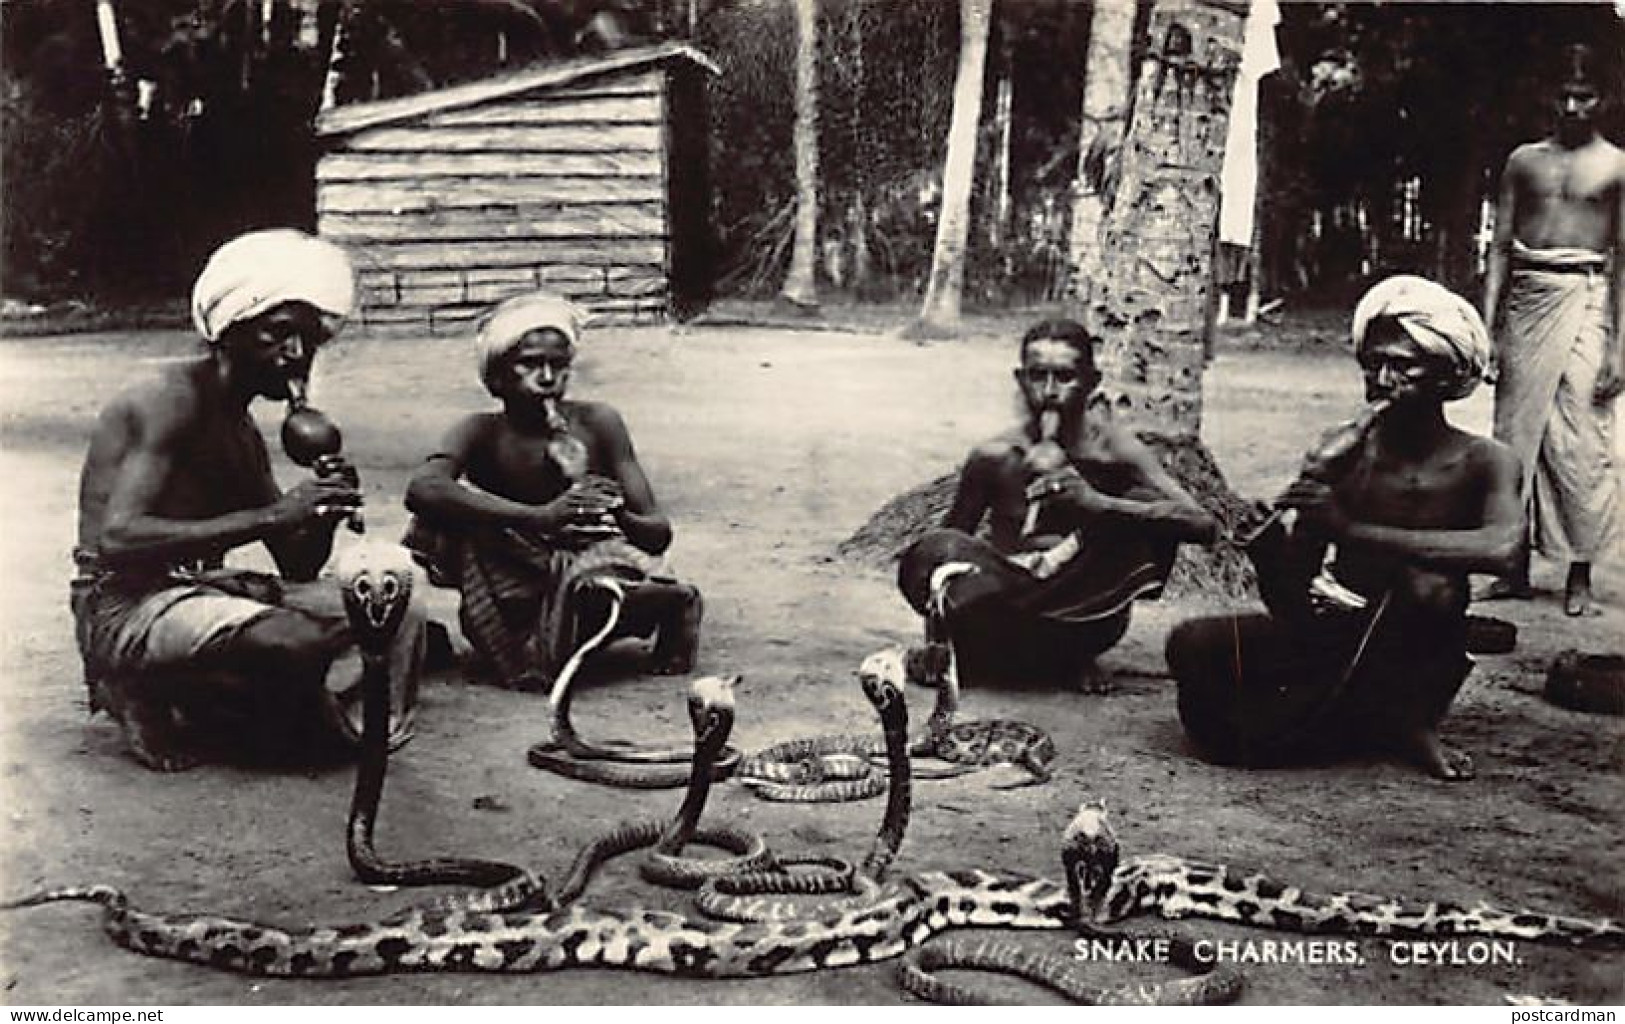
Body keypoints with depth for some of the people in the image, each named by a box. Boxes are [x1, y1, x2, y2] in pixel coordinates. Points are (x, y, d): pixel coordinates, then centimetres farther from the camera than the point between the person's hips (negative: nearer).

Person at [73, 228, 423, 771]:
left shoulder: (244, 434, 17)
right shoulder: (172, 401, -11)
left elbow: (298, 567, 16)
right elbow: (118, 538, -25)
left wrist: (326, 509, -8)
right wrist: (274, 516, -28)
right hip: (124, 608, -9)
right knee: (300, 641, -34)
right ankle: (150, 696, -6)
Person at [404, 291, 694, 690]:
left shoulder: (597, 422, -8)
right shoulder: (482, 432, -11)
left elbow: (659, 533, -9)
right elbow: (422, 489, -35)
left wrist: (620, 518, -36)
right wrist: (541, 517, -44)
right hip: (515, 595, 0)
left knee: (679, 599, -31)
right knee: (450, 511, -25)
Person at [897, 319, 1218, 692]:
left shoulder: (1115, 452, -10)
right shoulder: (993, 457, -6)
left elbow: (1204, 526, -21)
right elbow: (950, 540, 2)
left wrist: (1095, 503, -32)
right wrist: (934, 642, -13)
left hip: (1080, 616, 0)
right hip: (1005, 599, 0)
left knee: (1146, 514, -22)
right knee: (931, 553, -27)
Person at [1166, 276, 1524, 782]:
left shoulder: (1482, 461, -9)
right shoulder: (1342, 451, -2)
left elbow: (1500, 547, -34)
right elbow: (1291, 603, -4)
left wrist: (1352, 530, -37)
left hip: (1417, 653, -2)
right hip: (1333, 639, 2)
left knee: (1425, 587, -33)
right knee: (1190, 646, -19)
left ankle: (1401, 719, -2)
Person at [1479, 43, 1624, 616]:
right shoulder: (1524, 160, 13)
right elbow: (1500, 246, 12)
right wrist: (1487, 327, 4)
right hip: (1525, 296, 3)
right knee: (1516, 432, 3)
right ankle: (1517, 567, 11)